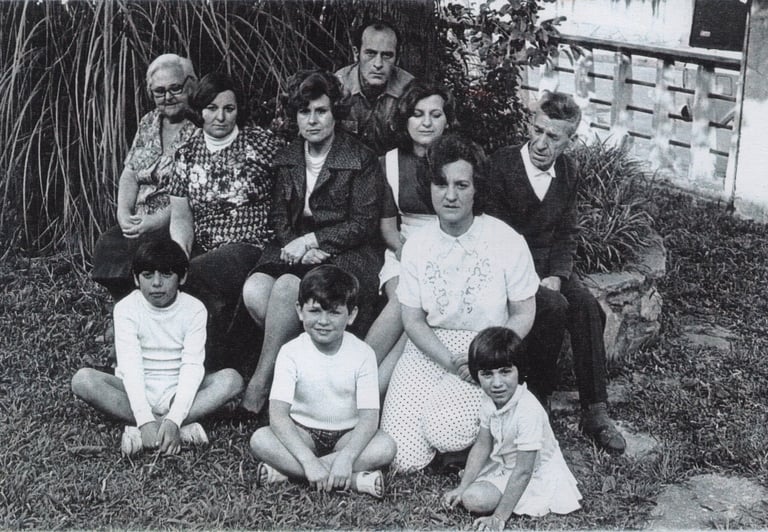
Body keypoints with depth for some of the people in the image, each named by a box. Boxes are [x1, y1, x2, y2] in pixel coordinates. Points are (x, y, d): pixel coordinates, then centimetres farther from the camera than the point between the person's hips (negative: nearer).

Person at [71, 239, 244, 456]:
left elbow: (192, 367, -17)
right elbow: (130, 366, -19)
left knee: (231, 379, -25)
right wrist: (145, 420, -32)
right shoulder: (126, 308, -9)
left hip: (178, 394, 1)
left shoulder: (194, 309, -8)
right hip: (136, 394, 0)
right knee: (83, 379, -27)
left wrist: (174, 420, -31)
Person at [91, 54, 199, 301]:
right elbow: (129, 174, 14)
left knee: (140, 247, -29)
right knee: (107, 244, -18)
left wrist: (157, 221, -21)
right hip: (141, 222, 6)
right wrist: (124, 213, -4)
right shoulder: (148, 122, 16)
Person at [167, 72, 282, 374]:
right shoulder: (187, 153, 13)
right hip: (202, 252, 4)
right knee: (213, 302, -27)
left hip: (252, 248, -4)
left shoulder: (261, 143, 2)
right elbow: (180, 217, 11)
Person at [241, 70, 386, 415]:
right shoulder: (287, 159, 13)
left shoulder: (362, 160, -4)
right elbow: (279, 215, 12)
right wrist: (297, 247, -10)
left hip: (345, 253, -5)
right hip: (298, 247, 5)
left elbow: (364, 224, -8)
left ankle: (260, 384, -17)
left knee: (286, 288, -31)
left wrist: (311, 240, -15)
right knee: (254, 289, -25)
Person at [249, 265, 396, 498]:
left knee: (385, 447, -29)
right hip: (303, 433, 0)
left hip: (348, 435, 0)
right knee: (260, 440, -28)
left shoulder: (362, 354, -11)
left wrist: (346, 457, -35)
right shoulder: (291, 352, -13)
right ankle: (354, 480, -31)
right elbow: (278, 413, -22)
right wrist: (308, 460, -35)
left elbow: (369, 416, -17)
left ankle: (288, 470, -26)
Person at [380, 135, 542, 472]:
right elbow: (413, 320, 1)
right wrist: (452, 364, -15)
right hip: (428, 351, 2)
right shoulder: (416, 245, 1)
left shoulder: (507, 241, -7)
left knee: (444, 431, -29)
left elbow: (523, 315, -1)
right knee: (405, 458, -14)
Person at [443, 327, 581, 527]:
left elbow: (523, 471, -31)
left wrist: (499, 517, -30)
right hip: (504, 465, 8)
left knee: (475, 499, -21)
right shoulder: (490, 401, -10)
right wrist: (462, 487, -2)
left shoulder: (528, 412, -34)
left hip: (535, 478, -8)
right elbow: (482, 446, 2)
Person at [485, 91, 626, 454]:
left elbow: (567, 232, 9)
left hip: (550, 264, 5)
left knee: (587, 307, -21)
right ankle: (538, 396, -13)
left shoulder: (568, 172, 4)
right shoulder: (500, 165, -12)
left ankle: (595, 412, -17)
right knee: (554, 306, -30)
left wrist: (556, 277, -10)